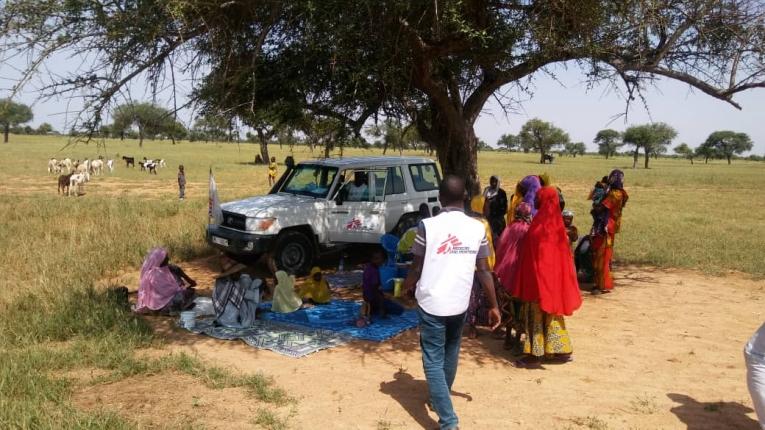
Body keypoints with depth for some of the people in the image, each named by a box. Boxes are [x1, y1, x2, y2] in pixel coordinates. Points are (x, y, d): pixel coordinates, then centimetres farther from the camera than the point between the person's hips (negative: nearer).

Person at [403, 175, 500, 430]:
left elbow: (417, 268, -7)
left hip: (431, 303, -4)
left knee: (433, 361, 4)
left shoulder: (428, 226, -12)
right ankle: (441, 398, 43)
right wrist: (493, 306, 7)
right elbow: (484, 271, -2)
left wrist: (406, 287, 14)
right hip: (460, 303, 4)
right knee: (450, 353, 25)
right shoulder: (477, 228, -3)